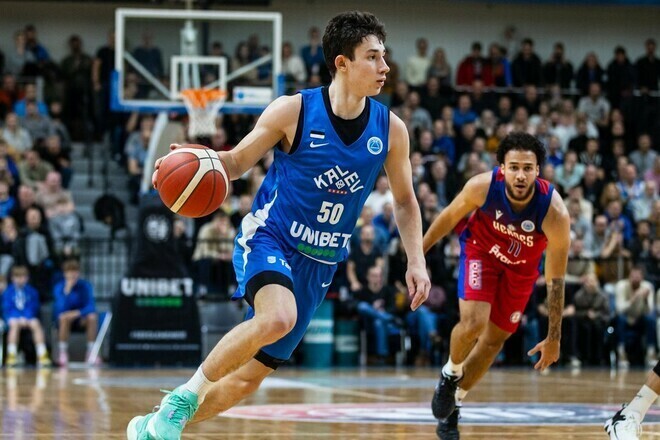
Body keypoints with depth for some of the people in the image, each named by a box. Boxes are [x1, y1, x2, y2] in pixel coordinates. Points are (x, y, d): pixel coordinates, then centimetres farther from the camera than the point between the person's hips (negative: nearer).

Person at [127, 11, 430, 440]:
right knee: (278, 317, -37)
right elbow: (237, 162, -2)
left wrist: (416, 261, -2)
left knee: (250, 376, 7)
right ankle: (182, 398, -18)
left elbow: (405, 201, 10)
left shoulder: (390, 129, -3)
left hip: (319, 261, 5)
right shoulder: (293, 111, -13)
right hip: (268, 238, -5)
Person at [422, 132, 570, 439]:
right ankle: (451, 373, 7)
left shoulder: (555, 213, -36)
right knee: (473, 323, -24)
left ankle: (452, 405, 30)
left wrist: (554, 338, -21)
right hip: (481, 250, -1)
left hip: (522, 266, 1)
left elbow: (555, 279, -25)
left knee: (495, 339, 10)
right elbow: (449, 217, -10)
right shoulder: (483, 186, -34)